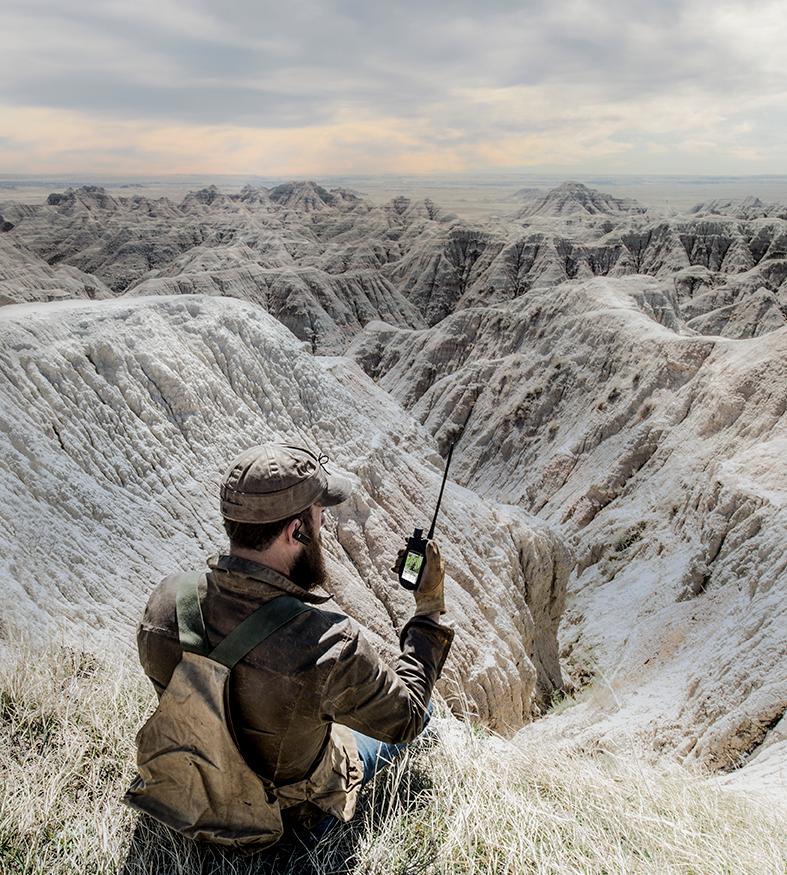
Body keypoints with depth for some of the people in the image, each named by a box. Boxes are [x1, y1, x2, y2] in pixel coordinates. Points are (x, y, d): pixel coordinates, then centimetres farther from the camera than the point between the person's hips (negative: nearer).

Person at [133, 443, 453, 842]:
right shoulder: (332, 646, -42)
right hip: (293, 810, -4)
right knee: (421, 707, 19)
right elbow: (405, 719, -21)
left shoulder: (164, 603, -26)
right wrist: (431, 610, -13)